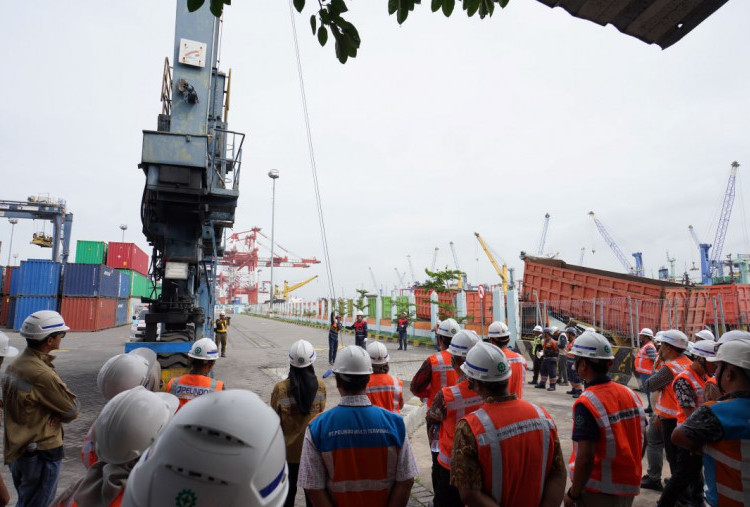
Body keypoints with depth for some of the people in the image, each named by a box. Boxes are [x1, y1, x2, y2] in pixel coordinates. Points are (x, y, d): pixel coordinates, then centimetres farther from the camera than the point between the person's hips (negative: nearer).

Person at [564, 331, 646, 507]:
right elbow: (641, 442, 6)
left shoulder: (586, 403, -22)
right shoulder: (631, 394, -3)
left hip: (598, 492, -6)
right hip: (629, 488, 6)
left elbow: (586, 457, -24)